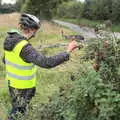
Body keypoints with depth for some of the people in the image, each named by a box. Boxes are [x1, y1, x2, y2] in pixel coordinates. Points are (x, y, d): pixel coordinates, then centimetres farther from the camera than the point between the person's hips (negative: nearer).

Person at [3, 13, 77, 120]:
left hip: (12, 82, 8)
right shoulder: (25, 48, -32)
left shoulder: (10, 39, -5)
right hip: (23, 87, -8)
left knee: (15, 109, 26)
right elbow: (47, 63, -39)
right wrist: (67, 52, -33)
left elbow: (5, 60, 9)